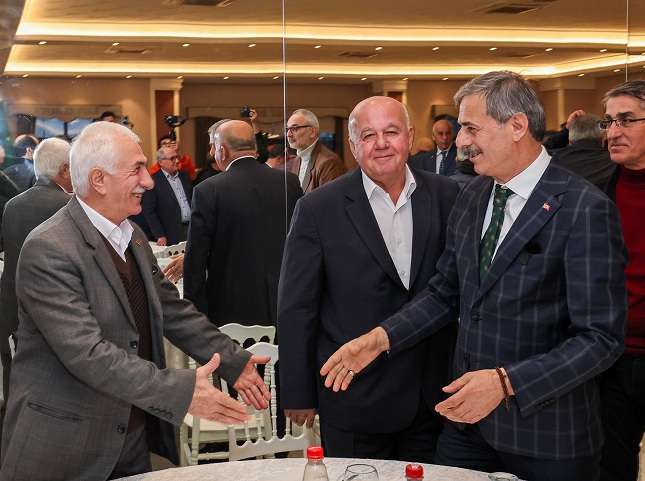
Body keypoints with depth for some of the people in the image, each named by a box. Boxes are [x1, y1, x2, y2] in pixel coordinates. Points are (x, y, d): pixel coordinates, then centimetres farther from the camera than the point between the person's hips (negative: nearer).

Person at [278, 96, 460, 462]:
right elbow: (297, 309, -4)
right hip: (355, 402, -2)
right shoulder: (318, 209, -7)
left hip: (435, 398, 3)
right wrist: (298, 395, -3)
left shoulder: (447, 197, 1)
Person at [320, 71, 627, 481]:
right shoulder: (472, 196, 5)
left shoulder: (585, 209, -17)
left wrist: (506, 382, -27)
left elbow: (602, 338, -19)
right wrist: (381, 338, -3)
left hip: (547, 433, -6)